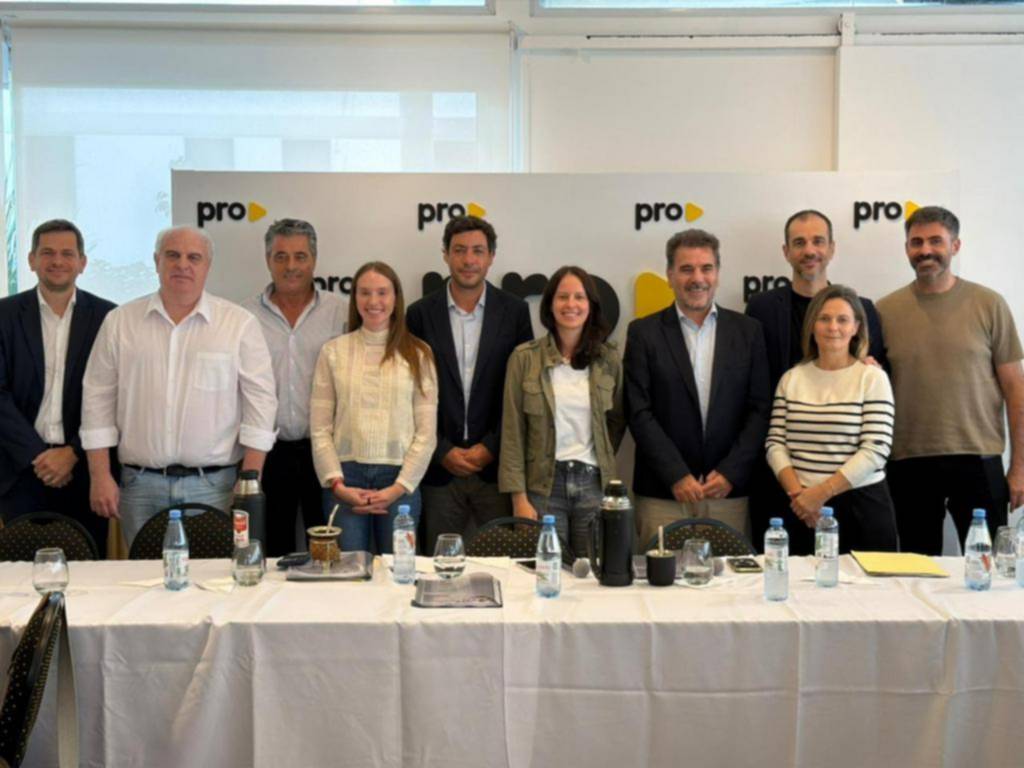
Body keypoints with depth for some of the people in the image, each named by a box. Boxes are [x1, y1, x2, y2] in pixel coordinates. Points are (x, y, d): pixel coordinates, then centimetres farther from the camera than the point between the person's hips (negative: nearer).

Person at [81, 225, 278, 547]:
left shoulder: (239, 324, 0)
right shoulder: (120, 322, 6)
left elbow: (259, 403, -2)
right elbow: (99, 400, 7)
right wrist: (100, 476, 2)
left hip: (214, 485, -2)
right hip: (141, 485, 2)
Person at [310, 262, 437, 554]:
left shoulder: (418, 354, 6)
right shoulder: (333, 351, 6)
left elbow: (426, 431, 2)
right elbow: (320, 429, 4)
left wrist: (399, 487, -6)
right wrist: (336, 483, -6)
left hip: (399, 479, 0)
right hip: (345, 478, 0)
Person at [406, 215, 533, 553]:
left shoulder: (515, 311, 3)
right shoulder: (421, 314, 3)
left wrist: (490, 448, -6)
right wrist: (442, 452, -5)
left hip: (496, 465, 0)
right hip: (439, 468, 0)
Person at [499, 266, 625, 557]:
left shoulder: (609, 360, 4)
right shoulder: (525, 357, -2)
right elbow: (512, 432, -2)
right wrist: (519, 499, -7)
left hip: (594, 484, 2)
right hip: (544, 485, -2)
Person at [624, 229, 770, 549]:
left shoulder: (748, 331, 8)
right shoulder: (643, 333, 2)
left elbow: (760, 410, 4)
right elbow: (640, 413, -4)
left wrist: (731, 472, -7)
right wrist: (676, 476, -11)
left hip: (730, 491, 1)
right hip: (662, 495, -1)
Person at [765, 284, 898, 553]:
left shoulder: (872, 377, -2)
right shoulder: (791, 378, 7)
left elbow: (875, 450, -9)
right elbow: (775, 443, 4)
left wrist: (821, 492, -13)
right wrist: (798, 493, -10)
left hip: (862, 505, -2)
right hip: (803, 509, 2)